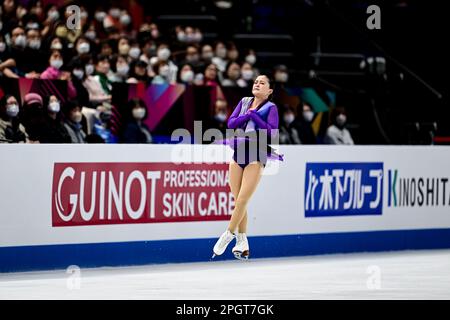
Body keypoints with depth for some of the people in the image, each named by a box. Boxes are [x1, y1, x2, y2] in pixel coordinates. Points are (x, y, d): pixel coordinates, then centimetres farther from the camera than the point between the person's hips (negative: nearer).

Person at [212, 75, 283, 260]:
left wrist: (253, 115, -13)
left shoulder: (271, 108, -1)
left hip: (256, 157, -5)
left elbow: (272, 131, -15)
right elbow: (231, 123, 4)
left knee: (242, 200, -12)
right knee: (238, 201, 3)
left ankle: (228, 236, -3)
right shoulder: (244, 102, 13)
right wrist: (248, 114, -10)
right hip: (238, 153, 5)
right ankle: (242, 244, 8)